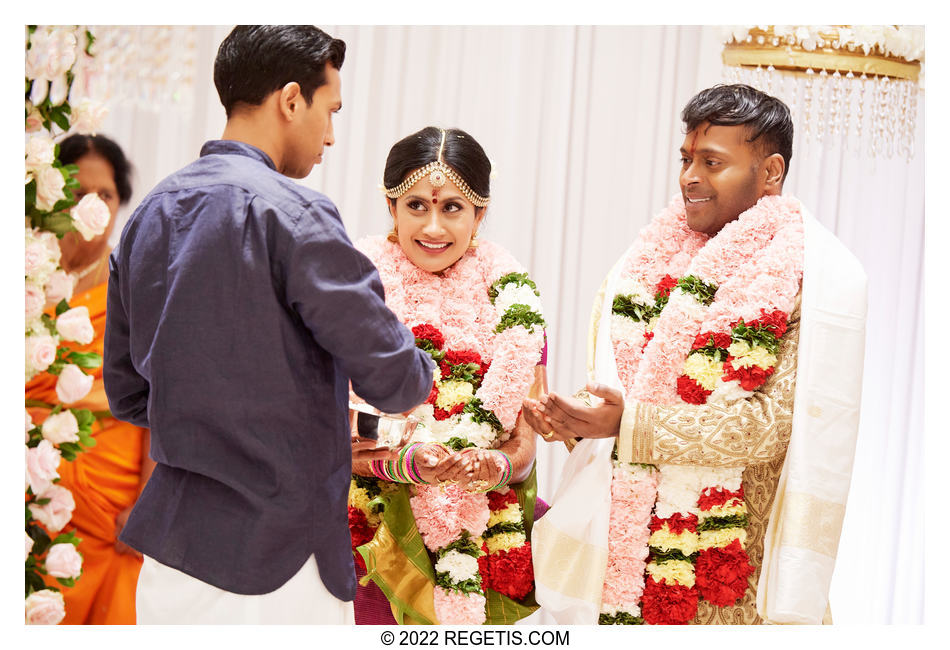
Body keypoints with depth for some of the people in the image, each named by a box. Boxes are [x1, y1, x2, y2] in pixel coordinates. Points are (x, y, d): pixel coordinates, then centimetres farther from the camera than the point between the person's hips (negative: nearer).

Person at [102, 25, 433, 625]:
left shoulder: (148, 216, 8)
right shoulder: (290, 212, -15)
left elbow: (127, 395, 14)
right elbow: (392, 379, -15)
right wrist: (425, 370, 7)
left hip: (166, 552, 8)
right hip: (274, 563, -7)